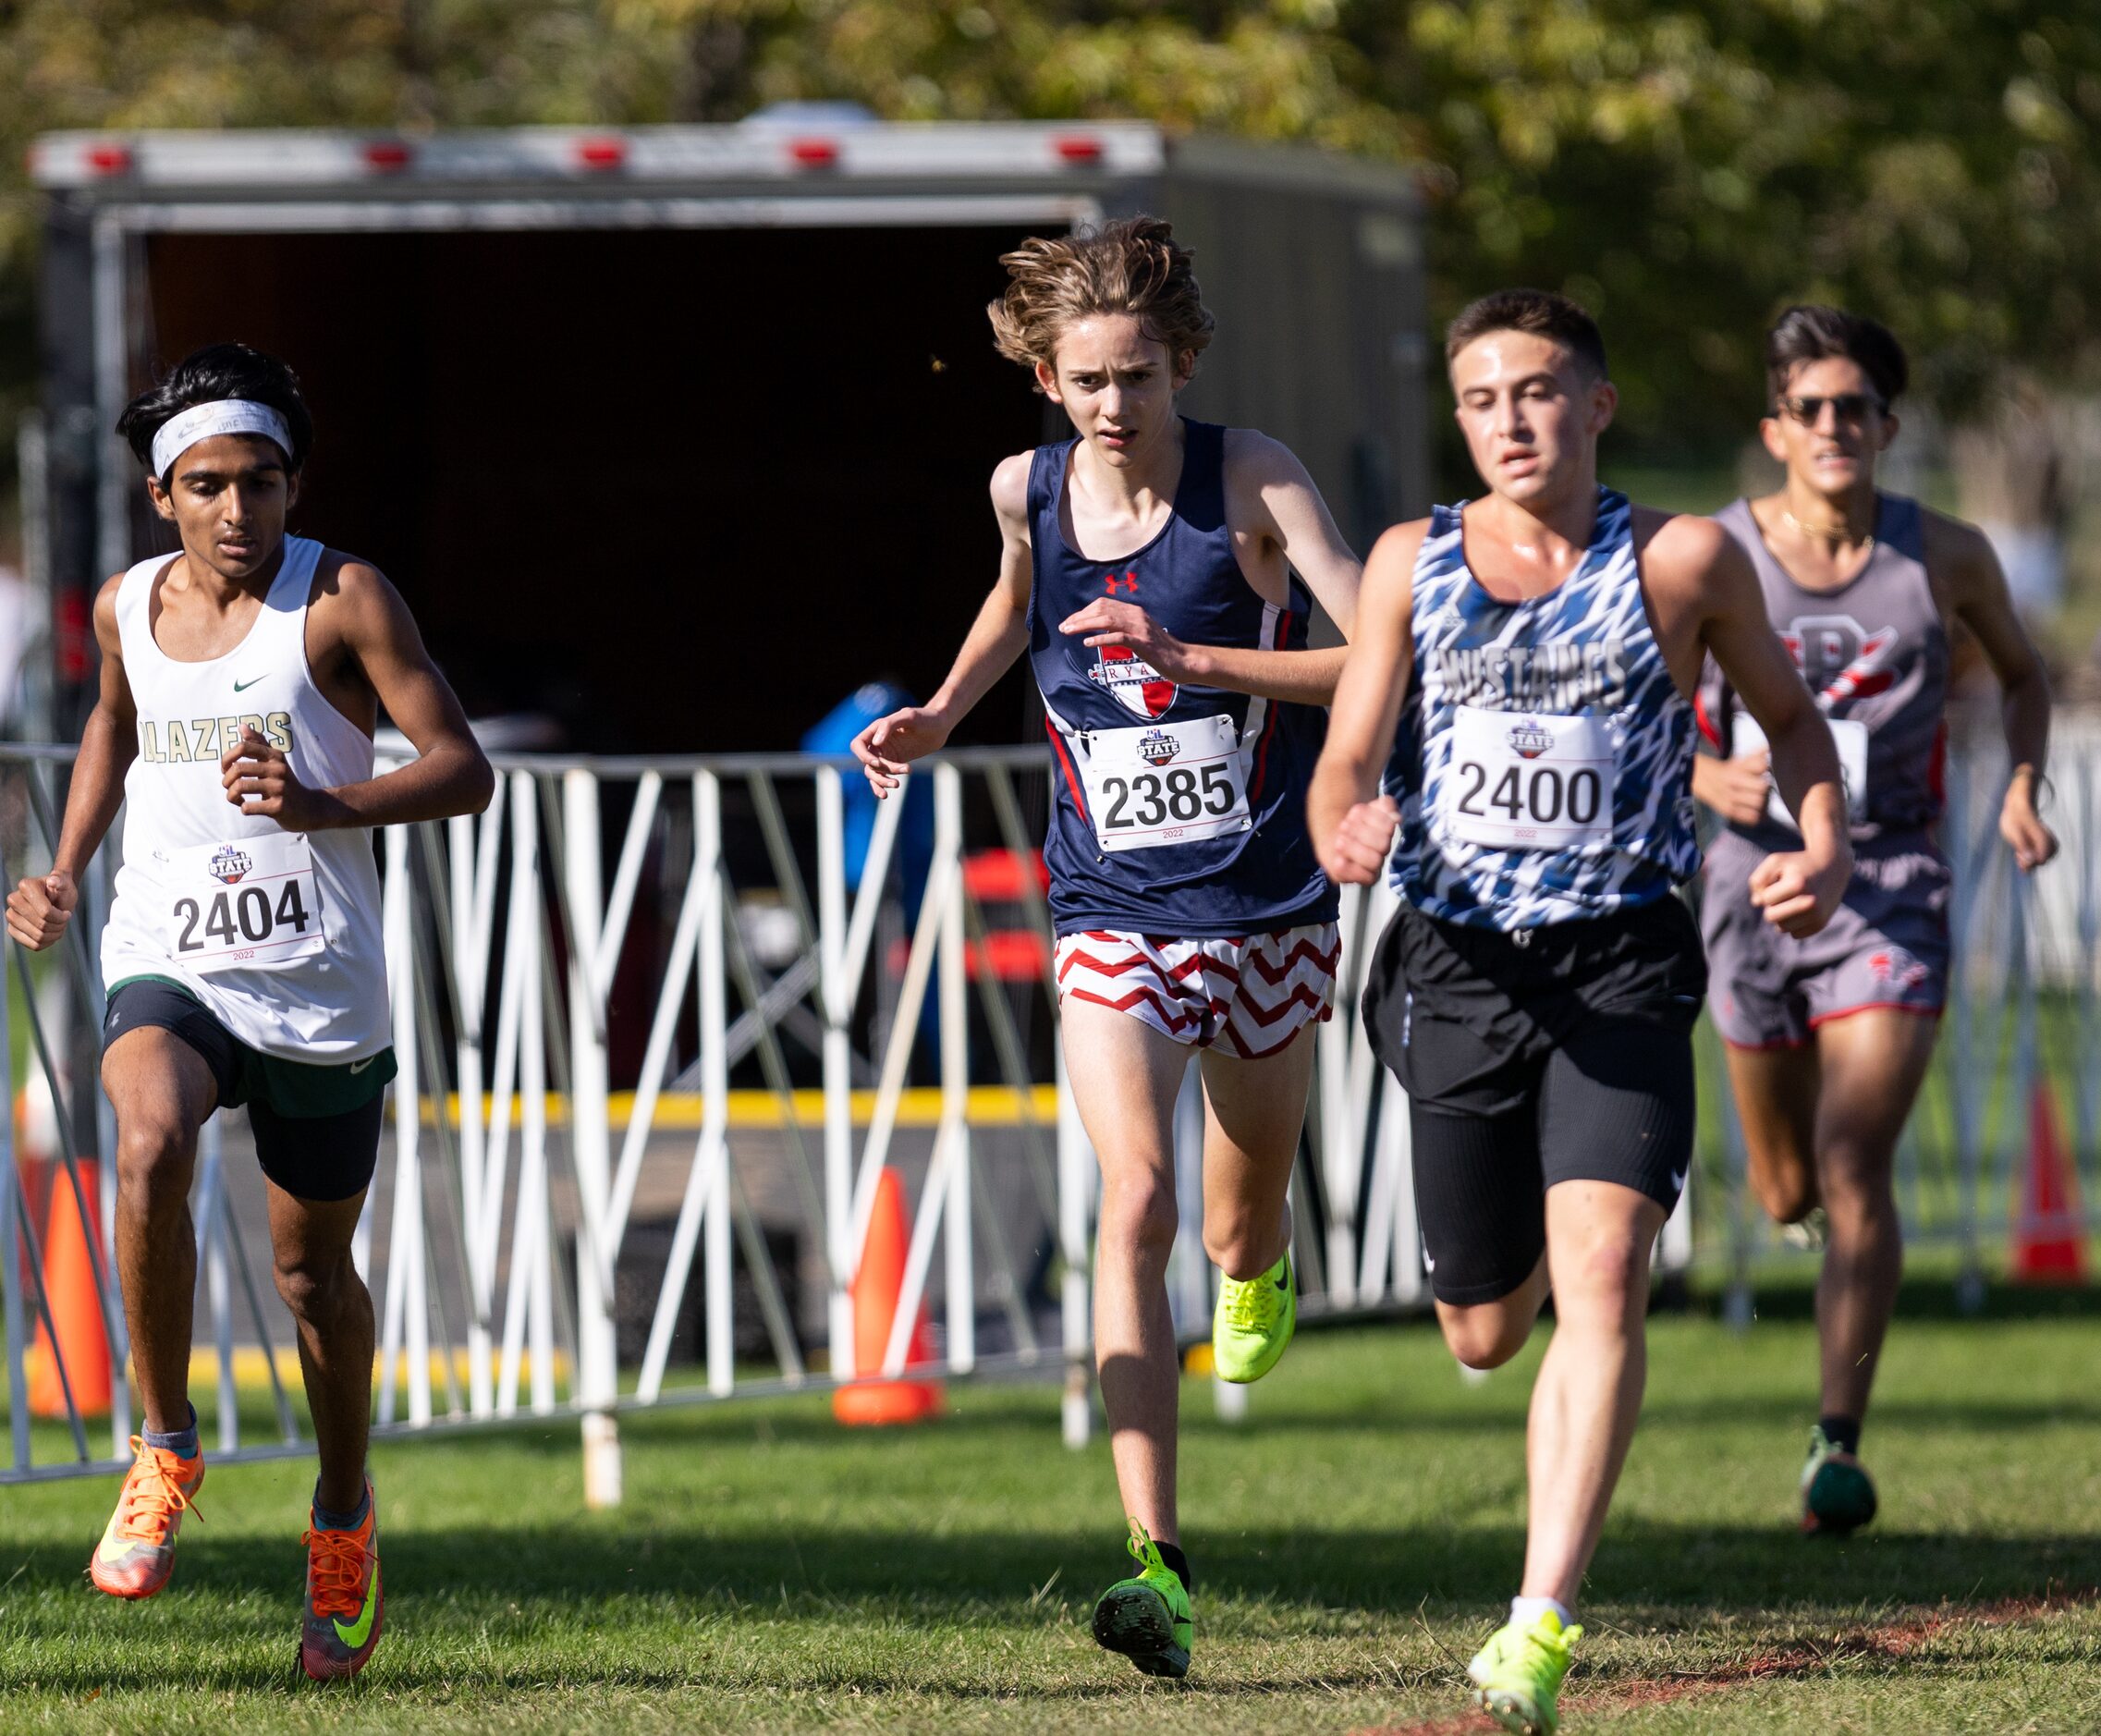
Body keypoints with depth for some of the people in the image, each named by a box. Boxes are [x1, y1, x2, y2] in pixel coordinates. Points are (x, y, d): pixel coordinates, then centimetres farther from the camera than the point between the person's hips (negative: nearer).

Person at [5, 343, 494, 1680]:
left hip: (319, 989, -2)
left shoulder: (343, 600, -7)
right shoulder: (125, 607, 7)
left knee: (312, 1268, 9)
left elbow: (465, 769, -10)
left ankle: (346, 1512, 35)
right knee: (150, 1146, -30)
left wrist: (323, 804, -26)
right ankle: (168, 1447, -15)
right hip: (168, 967, 2)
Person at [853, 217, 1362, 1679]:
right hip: (1110, 917, 1)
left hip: (1267, 912, -1)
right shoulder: (1028, 491, -1)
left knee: (1245, 1216, 16)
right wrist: (938, 719, 12)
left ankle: (1260, 1274, 58)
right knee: (1135, 1209, -18)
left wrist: (1190, 657, -27)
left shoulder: (1250, 479, -12)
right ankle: (1160, 1565, -24)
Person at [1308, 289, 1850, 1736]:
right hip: (1459, 963, 2)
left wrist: (1826, 848, -3)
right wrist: (1345, 833, -21)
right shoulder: (1414, 562, 6)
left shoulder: (1682, 562, 1)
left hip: (1624, 965, -2)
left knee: (1600, 1279, -21)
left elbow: (1788, 712, 15)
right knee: (1487, 1336, 10)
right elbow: (1347, 761, 3)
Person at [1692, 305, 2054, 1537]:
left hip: (1893, 890, -2)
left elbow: (2025, 673, 16)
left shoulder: (1945, 556, -3)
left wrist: (2024, 790, 0)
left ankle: (1840, 1444, -17)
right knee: (1787, 1192, 15)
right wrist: (1711, 778, -16)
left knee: (1854, 1168, -18)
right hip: (1761, 874, 2)